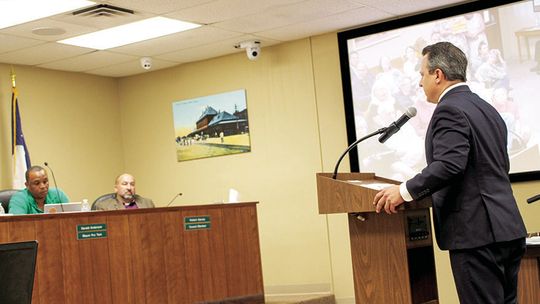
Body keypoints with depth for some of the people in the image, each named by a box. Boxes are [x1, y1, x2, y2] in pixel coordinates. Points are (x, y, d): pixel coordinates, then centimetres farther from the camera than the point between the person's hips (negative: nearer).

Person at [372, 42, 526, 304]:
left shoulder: (449, 110, -11)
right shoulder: (487, 109, 17)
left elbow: (449, 164, -24)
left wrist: (405, 191, -17)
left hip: (477, 233, -9)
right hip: (508, 230, 10)